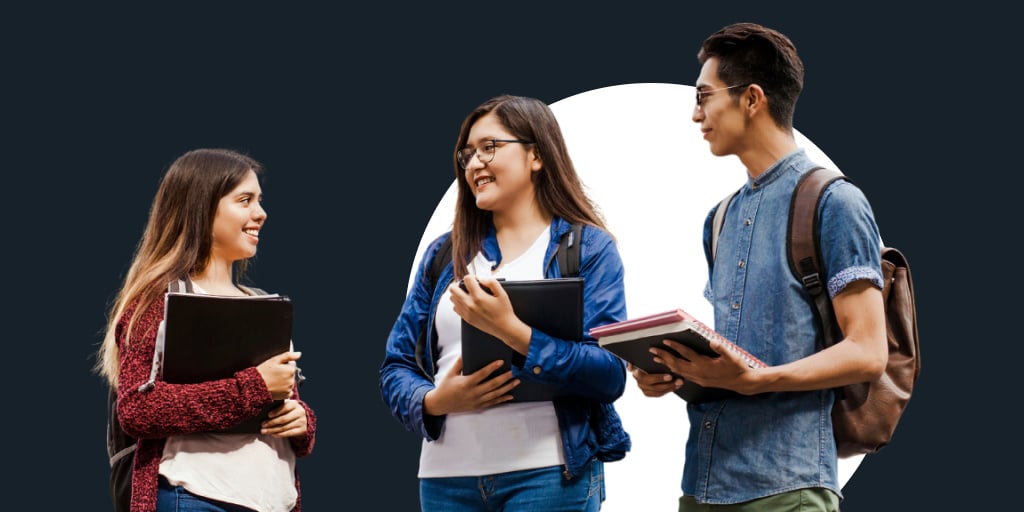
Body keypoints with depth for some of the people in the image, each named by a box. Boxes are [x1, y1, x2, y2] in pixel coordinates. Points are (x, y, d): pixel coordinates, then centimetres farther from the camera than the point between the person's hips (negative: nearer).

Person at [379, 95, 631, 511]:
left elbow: (610, 374, -9)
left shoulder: (588, 247, 1)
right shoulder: (444, 254, 14)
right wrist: (434, 401, -10)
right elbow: (397, 366, 12)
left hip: (548, 474, -4)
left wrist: (513, 332, -20)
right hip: (447, 477, 4)